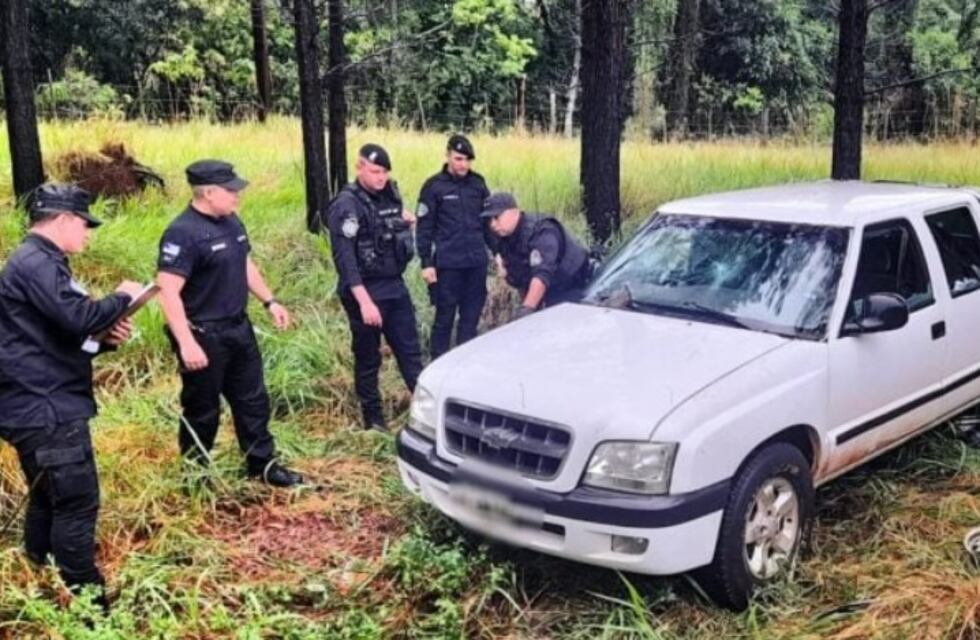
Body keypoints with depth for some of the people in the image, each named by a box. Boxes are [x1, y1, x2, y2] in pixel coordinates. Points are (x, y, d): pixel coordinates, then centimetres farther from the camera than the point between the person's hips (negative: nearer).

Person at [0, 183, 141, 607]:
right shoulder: (36, 263, -15)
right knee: (77, 503, -6)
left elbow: (63, 338, 23)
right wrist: (121, 298, -10)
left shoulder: (40, 263, 19)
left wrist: (105, 337, 6)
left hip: (42, 406, 11)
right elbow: (78, 318, -27)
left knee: (49, 500, 20)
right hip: (46, 409, -11)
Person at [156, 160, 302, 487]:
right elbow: (168, 292, -26)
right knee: (202, 409, 8)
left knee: (252, 399, 17)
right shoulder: (182, 233, -22)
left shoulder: (231, 221, 5)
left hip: (238, 328, 8)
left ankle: (262, 465, 31)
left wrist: (270, 301, 16)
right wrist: (187, 343, -30)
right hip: (204, 336, -8)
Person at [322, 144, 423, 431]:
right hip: (364, 291, -6)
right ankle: (373, 419, 18)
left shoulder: (390, 195, 6)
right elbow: (345, 258, -21)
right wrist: (364, 301, -26)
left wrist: (404, 222, 3)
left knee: (410, 351, 9)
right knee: (368, 358, 6)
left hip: (395, 287, 6)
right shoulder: (347, 205, -15)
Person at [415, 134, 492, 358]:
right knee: (444, 317, 3)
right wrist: (426, 263, -7)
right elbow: (424, 228, -3)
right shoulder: (434, 186, -3)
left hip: (477, 262, 4)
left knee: (471, 317, 9)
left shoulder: (478, 183, 8)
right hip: (448, 264, -4)